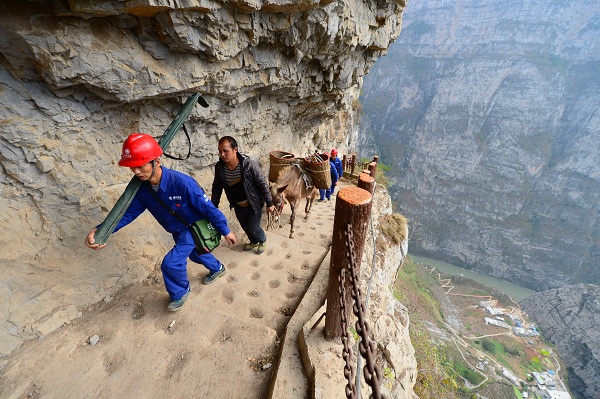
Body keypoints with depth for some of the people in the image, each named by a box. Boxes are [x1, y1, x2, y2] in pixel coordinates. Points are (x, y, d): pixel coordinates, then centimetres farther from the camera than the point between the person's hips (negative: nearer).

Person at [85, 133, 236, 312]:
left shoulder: (182, 183, -37)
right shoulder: (141, 187, -17)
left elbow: (208, 208, -29)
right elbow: (129, 211, -9)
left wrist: (226, 231, -20)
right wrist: (100, 230, -27)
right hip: (176, 230, 7)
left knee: (171, 263, -14)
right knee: (194, 253, 27)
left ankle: (180, 292, 20)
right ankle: (217, 268, 58)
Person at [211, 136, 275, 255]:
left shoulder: (250, 165, -29)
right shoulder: (219, 167, -15)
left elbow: (263, 184, -18)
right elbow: (217, 188, 0)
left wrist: (269, 204, -12)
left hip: (254, 204, -4)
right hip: (238, 206, 5)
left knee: (253, 229, 5)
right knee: (245, 227, 22)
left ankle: (262, 240, 41)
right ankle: (254, 241, 54)